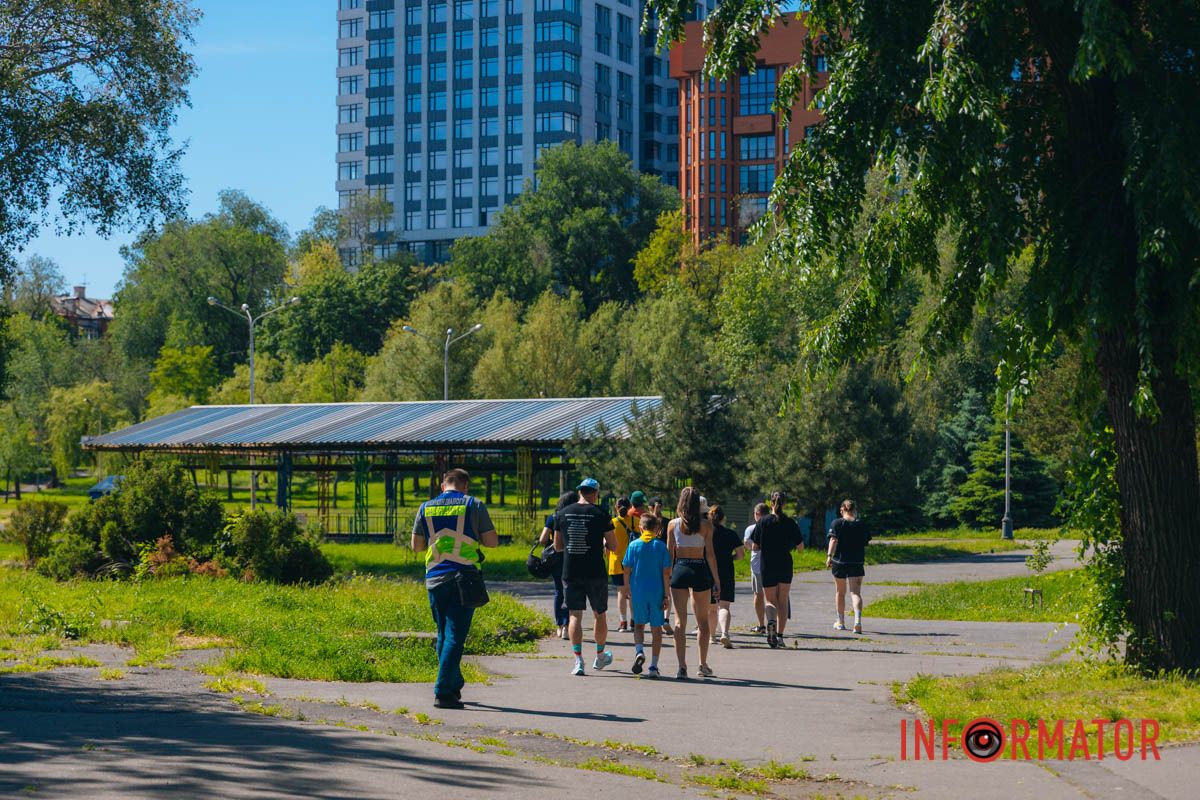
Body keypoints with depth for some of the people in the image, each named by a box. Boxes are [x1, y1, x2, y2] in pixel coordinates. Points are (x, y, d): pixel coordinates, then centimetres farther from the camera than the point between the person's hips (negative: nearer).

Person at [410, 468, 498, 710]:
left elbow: (416, 546, 12)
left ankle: (454, 684, 26)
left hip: (435, 579, 4)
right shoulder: (474, 505, -1)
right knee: (455, 635, -4)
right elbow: (492, 542, -2)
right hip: (463, 576, -4)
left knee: (444, 635, 17)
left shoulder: (426, 508, 8)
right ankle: (443, 692, -12)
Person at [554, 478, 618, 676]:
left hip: (570, 573, 2)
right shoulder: (601, 515, -5)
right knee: (600, 615, 15)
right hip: (596, 573, -2)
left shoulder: (562, 514, 3)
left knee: (575, 615, 2)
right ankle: (600, 656, 29)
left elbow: (557, 546, 11)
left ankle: (578, 660, -9)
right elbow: (613, 546, -1)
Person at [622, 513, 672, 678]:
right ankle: (653, 666, 8)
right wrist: (666, 596, -1)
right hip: (657, 593, 0)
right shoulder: (661, 546, -2)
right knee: (656, 629, 9)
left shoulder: (634, 545, 0)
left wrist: (629, 593, 9)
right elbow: (666, 573, -5)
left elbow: (627, 571, 0)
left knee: (639, 624, 17)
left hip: (638, 592, 0)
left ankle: (638, 651, -10)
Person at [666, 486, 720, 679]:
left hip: (679, 570, 0)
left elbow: (670, 554, 2)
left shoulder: (673, 524, 0)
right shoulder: (706, 525, -4)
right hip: (700, 571, 0)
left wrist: (667, 578, 10)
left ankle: (682, 666, -7)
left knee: (680, 621, 2)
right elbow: (710, 555, -4)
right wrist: (716, 580, 3)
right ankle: (703, 665, 19)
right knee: (703, 620, 15)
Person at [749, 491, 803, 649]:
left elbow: (755, 547, -3)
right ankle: (780, 634, 9)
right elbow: (800, 547, 0)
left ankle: (771, 621, -23)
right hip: (785, 566, 1)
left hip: (767, 566, -1)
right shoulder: (790, 523, -4)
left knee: (770, 601, 9)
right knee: (783, 601, 13)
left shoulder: (763, 522, -5)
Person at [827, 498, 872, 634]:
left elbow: (833, 540, -16)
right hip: (857, 562, 1)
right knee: (856, 592, -2)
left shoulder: (837, 523, -5)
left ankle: (841, 622, 25)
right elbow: (866, 543, 10)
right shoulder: (862, 525, 3)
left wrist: (829, 556, -21)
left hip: (839, 562, -1)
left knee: (840, 592, 15)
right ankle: (858, 620, -24)